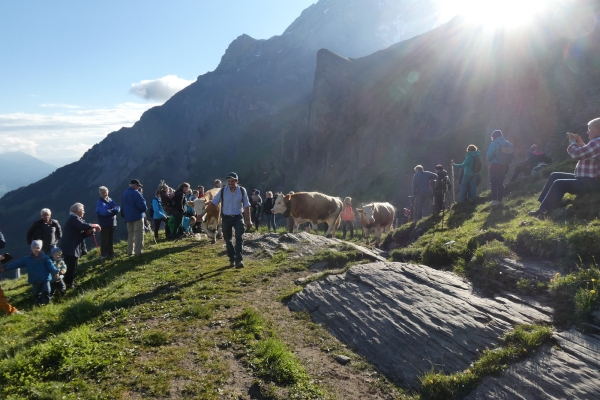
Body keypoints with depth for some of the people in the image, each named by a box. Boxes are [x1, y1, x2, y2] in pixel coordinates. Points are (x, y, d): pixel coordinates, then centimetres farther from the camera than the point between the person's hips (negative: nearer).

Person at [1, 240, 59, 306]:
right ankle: (38, 303, 28)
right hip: (34, 280, 2)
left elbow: (50, 265, -13)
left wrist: (55, 272, -29)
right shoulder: (27, 259, 3)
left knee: (46, 291, -3)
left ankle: (46, 302, 16)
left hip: (45, 279, -2)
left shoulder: (45, 257, -3)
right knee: (36, 293, 9)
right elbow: (17, 263, 1)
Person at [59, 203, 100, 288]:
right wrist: (95, 226, -15)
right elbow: (84, 226, -29)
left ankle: (70, 282, 27)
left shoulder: (75, 218, 18)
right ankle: (68, 284, 6)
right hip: (70, 248, -10)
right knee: (71, 266, -4)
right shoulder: (73, 218, -14)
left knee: (73, 265, 17)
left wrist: (90, 232, -4)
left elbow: (81, 234, 14)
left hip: (72, 247, 10)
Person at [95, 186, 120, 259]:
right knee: (104, 240, -2)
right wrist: (113, 210, -10)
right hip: (104, 224, -6)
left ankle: (111, 253, 24)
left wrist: (110, 210, -19)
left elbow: (118, 208, -1)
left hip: (112, 223, 6)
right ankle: (103, 255, 4)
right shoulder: (100, 202, -9)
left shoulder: (111, 200, 10)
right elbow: (104, 212, -24)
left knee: (111, 239, 14)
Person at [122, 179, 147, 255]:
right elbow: (142, 205, -18)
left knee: (130, 233, 14)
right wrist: (145, 209, 2)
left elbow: (123, 205, 20)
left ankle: (130, 251, 16)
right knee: (138, 233, -6)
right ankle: (138, 251, -9)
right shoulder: (136, 193, -15)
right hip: (137, 216, -8)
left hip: (128, 216, 8)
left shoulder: (124, 194, 14)